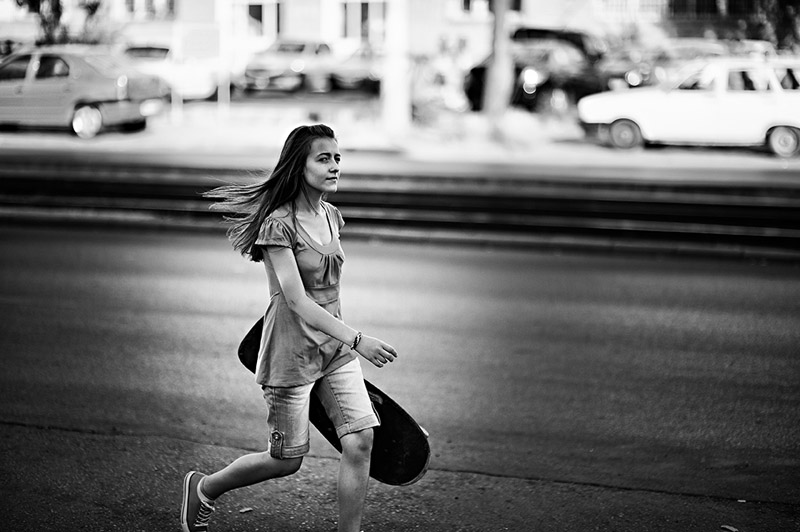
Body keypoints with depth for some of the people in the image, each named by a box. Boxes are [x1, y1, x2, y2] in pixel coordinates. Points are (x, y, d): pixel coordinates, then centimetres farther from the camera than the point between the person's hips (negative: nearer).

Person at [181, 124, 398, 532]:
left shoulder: (331, 217, 6)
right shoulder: (279, 224, -18)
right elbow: (297, 303, -24)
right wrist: (357, 340, -31)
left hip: (335, 348, 7)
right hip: (291, 355, -6)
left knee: (360, 441, -6)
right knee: (287, 460, 5)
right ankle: (203, 488, 30)